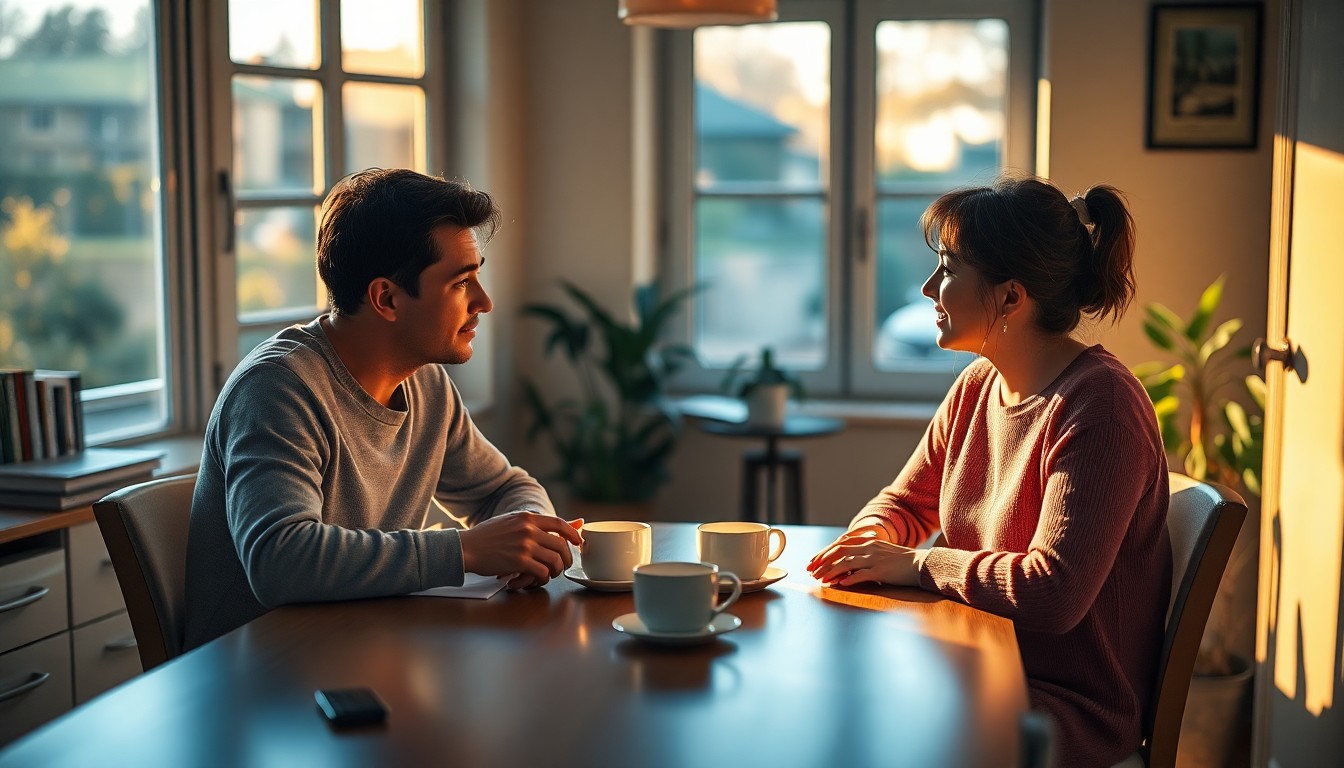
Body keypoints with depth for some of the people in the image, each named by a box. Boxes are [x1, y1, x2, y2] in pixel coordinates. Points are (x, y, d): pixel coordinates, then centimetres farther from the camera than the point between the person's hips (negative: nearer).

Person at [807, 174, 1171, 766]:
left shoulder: (1098, 406, -21)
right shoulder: (977, 385, 5)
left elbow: (1052, 594, -28)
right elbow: (906, 501, 19)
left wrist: (915, 563, -17)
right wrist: (870, 540, -5)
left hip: (1073, 711, -7)